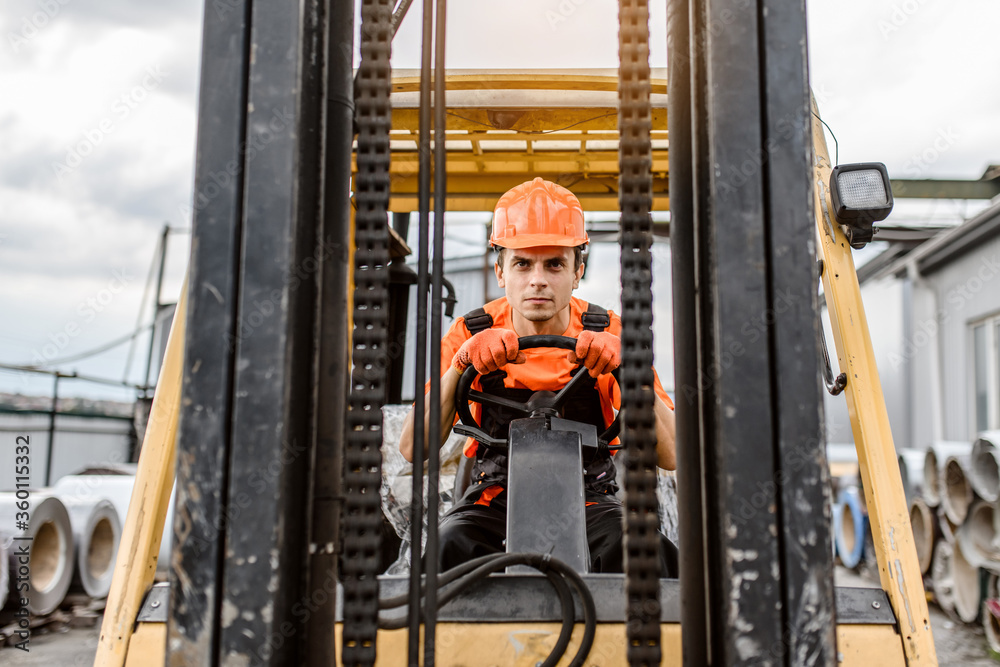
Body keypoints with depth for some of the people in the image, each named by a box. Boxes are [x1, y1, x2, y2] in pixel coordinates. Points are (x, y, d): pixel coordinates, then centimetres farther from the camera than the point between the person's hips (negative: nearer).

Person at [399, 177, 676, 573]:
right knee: (452, 543, -31)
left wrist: (627, 366, -28)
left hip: (588, 499, 0)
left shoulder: (608, 334, -6)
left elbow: (670, 455, -13)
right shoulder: (472, 334, -4)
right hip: (495, 497, 0)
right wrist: (460, 363, -27)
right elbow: (413, 449, -13)